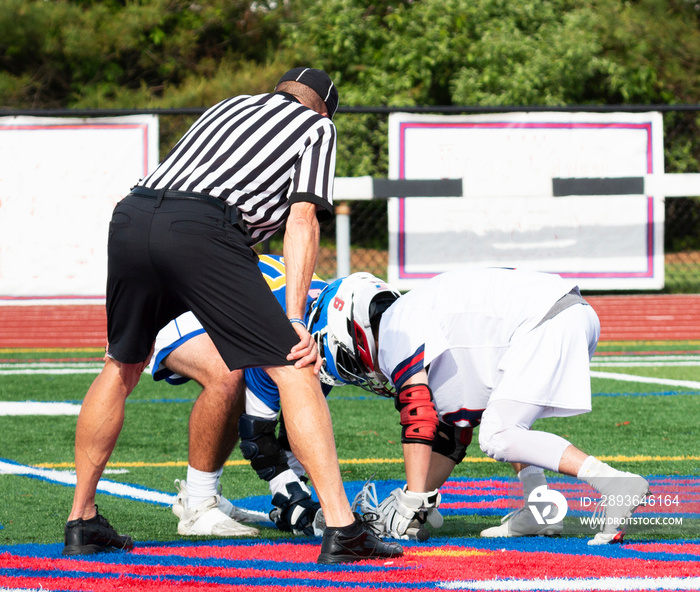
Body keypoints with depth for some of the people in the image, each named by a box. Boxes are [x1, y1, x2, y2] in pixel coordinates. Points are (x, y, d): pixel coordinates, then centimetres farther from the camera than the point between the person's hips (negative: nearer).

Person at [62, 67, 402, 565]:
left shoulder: (232, 106, 37)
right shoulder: (318, 126, 21)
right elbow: (302, 220, 7)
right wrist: (294, 320, 0)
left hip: (131, 214, 6)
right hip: (200, 229, -6)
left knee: (122, 366, 25)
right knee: (293, 370, -2)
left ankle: (81, 522, 30)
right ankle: (341, 528, -9)